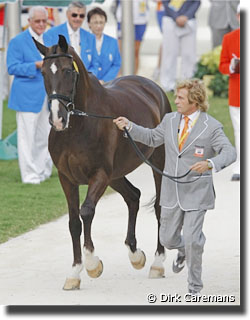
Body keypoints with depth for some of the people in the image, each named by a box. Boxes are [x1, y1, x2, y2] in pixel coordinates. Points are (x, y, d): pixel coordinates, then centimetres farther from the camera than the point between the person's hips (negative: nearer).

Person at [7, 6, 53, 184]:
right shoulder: (18, 41, -5)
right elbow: (12, 68, -11)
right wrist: (36, 66, -21)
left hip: (47, 97, 6)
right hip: (27, 96, -6)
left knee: (46, 136, 9)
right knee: (27, 137, -4)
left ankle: (43, 172, 19)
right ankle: (29, 175, 0)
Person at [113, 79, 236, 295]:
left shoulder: (211, 127, -11)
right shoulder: (170, 120, 5)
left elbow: (229, 153, -17)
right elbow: (152, 138, 21)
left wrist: (210, 163, -36)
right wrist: (129, 126, 11)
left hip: (196, 193, -5)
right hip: (171, 192, 5)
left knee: (192, 240, -7)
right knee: (167, 238, 12)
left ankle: (195, 285, 12)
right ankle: (184, 251, 48)